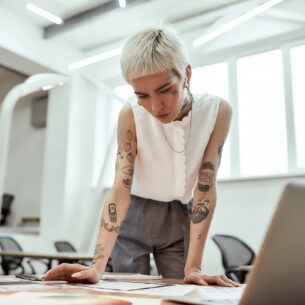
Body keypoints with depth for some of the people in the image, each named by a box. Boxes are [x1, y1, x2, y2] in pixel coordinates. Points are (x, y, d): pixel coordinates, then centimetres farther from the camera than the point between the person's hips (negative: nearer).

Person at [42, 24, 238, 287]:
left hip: (181, 218, 1)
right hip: (134, 216, 0)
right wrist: (98, 265, -35)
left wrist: (193, 267, -26)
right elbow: (121, 188, -25)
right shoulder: (131, 116, -20)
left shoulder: (217, 112, -20)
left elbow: (205, 189, -21)